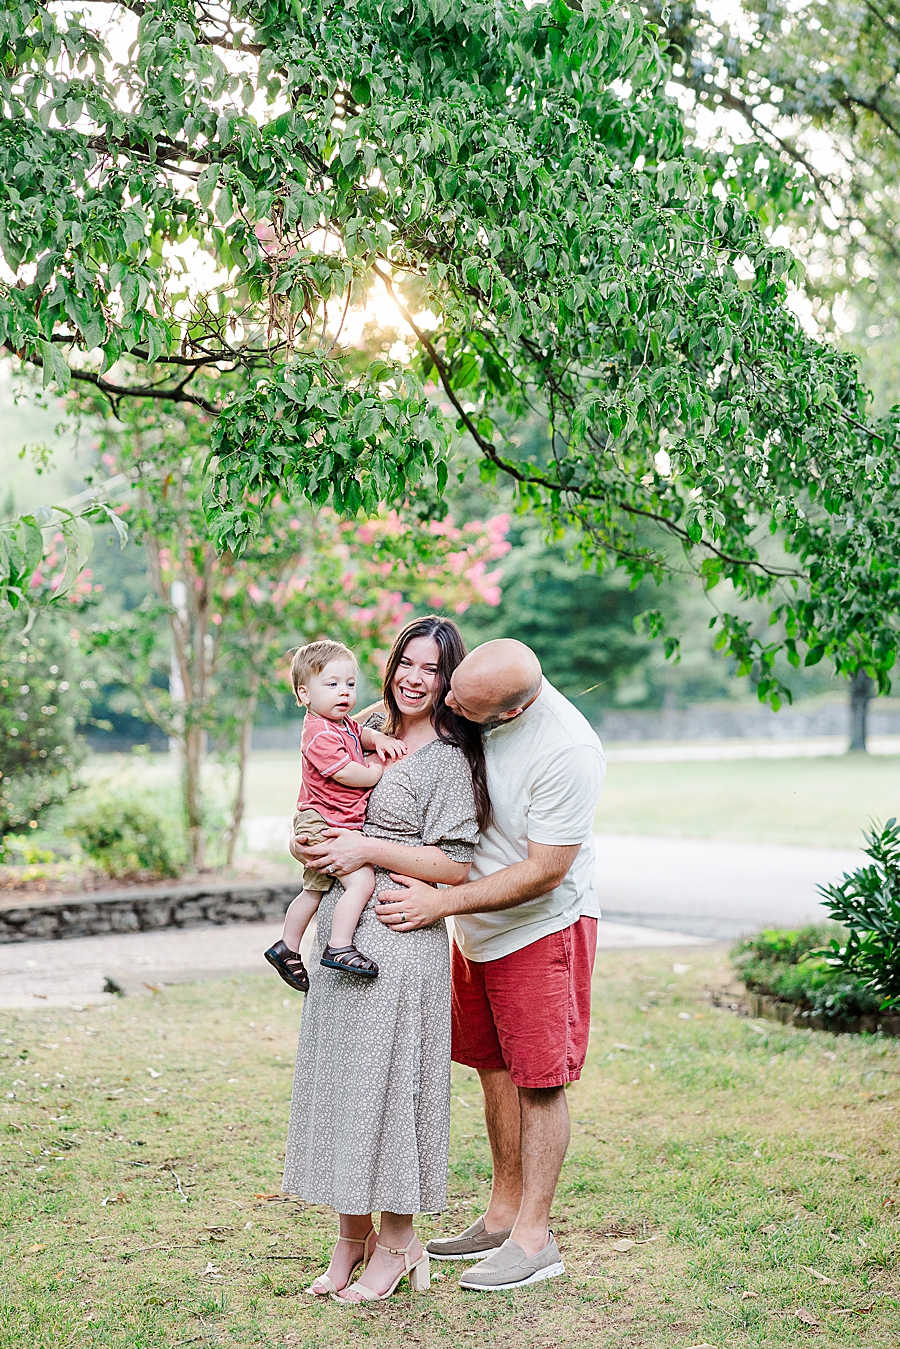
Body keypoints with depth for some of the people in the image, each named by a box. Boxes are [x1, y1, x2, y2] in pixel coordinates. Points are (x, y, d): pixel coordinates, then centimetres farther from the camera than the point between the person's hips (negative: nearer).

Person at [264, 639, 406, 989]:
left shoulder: (343, 724, 9)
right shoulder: (320, 736, -22)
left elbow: (362, 732, 28)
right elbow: (353, 776, -23)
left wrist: (379, 739, 6)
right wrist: (386, 766, -8)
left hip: (324, 827, 11)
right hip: (324, 825, -11)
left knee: (314, 890, 21)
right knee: (362, 880, -22)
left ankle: (287, 948, 34)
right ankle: (339, 948, -24)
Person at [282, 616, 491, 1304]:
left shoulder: (449, 758, -8)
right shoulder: (368, 735, 13)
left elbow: (454, 865, -13)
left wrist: (367, 849, -16)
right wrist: (310, 843, 4)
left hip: (402, 938, -7)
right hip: (342, 931, 7)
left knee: (390, 1079, -1)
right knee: (340, 1076, 10)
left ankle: (398, 1240, 14)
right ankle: (352, 1235, 22)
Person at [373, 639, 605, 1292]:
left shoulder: (568, 753, -30)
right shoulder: (464, 696, -12)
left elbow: (543, 873, -25)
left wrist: (441, 903, -24)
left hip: (542, 927, -7)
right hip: (476, 926, 7)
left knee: (538, 1079, 0)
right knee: (494, 1067, 15)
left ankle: (534, 1238, 11)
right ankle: (503, 1212, 28)